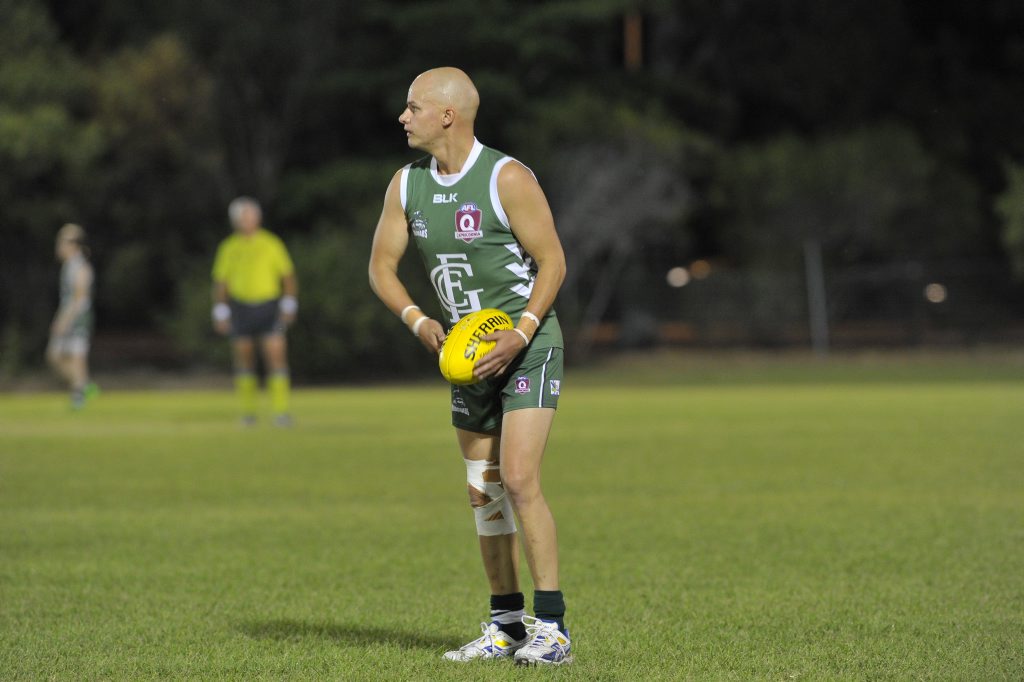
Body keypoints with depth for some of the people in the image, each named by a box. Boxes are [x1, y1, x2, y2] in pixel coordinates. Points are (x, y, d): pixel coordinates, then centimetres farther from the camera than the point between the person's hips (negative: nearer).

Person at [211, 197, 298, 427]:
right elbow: (220, 281, 11)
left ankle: (281, 411, -13)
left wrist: (289, 305, -4)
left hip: (269, 307, -2)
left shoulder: (271, 244, 2)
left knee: (277, 356, -12)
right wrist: (221, 312, 5)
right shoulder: (229, 248, 7)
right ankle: (248, 412, 15)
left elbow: (288, 276, 4)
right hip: (240, 308, 2)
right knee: (244, 359, 4)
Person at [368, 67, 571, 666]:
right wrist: (418, 321, -10)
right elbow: (382, 266, 7)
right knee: (483, 493, 8)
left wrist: (520, 334, -22)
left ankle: (553, 627, -13)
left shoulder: (507, 178, -15)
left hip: (528, 347, -7)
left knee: (518, 481, -17)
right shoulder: (407, 185, 4)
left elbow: (552, 261, -12)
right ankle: (507, 626, 16)